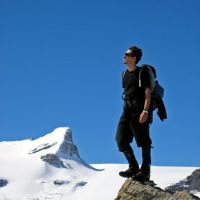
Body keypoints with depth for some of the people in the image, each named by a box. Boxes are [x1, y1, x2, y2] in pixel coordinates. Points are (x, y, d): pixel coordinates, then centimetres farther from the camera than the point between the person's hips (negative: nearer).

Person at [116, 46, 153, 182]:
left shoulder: (142, 73, -6)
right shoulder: (125, 74, 16)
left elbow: (148, 93, -11)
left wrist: (145, 111, -21)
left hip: (140, 109, -7)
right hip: (128, 109, 7)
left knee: (143, 141, -2)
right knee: (121, 140, 1)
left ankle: (145, 171, 7)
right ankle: (133, 167, 12)